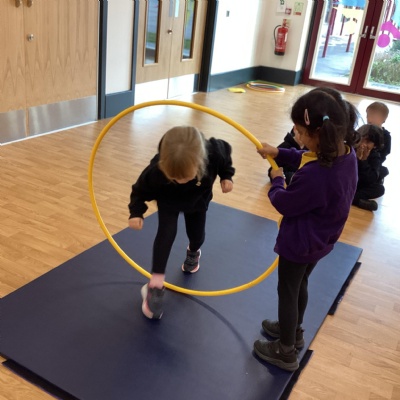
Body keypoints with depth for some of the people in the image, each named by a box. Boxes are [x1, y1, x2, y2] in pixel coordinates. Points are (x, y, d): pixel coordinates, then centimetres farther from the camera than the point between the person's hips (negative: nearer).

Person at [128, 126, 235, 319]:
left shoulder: (214, 152, -41)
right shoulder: (156, 170, -43)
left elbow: (226, 151, -15)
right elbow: (140, 190, -23)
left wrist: (226, 176, -20)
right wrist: (136, 212, -32)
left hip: (198, 200, 3)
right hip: (168, 201, -2)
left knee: (197, 234, 13)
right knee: (166, 233, -21)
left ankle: (193, 252, 53)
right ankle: (155, 285, -11)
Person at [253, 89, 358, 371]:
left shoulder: (314, 176, -39)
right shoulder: (347, 153, -11)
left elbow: (284, 204, -22)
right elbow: (309, 158, 9)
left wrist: (277, 181, -4)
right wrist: (279, 153, 4)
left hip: (299, 243, -9)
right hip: (321, 240, 9)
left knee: (287, 292, 13)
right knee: (300, 285, 28)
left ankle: (286, 352, 31)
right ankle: (294, 331, 51)